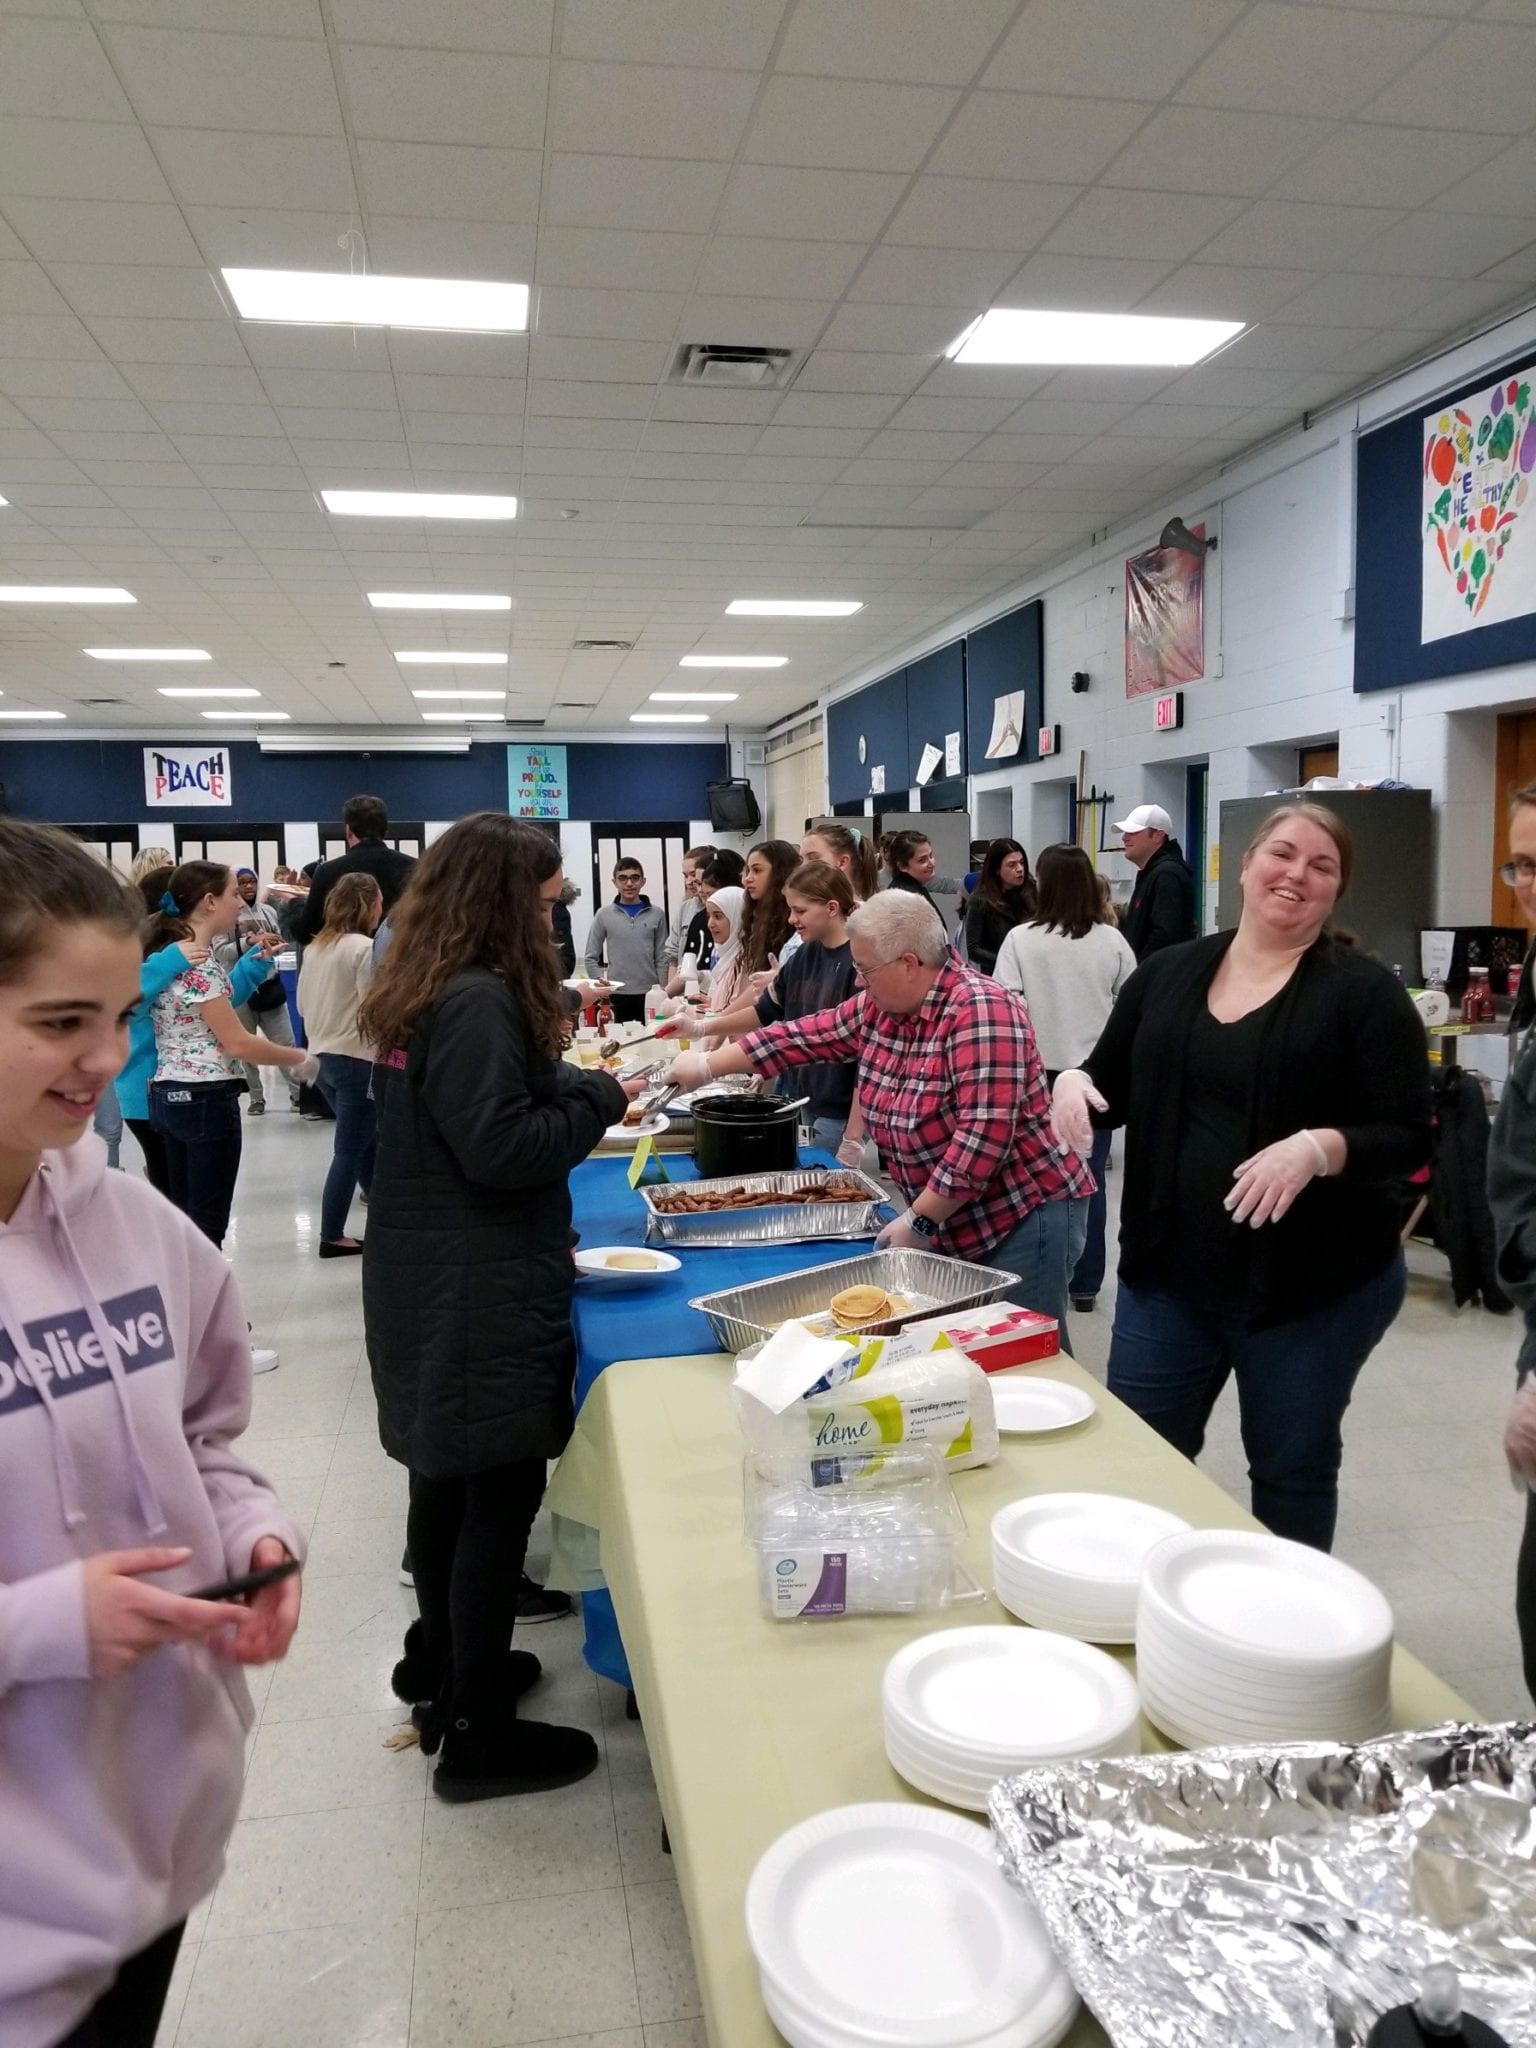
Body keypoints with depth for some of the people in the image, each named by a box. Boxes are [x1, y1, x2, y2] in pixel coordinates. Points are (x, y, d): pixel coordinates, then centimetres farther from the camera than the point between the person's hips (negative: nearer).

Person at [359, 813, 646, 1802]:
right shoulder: (479, 1001, -20)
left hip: (428, 1283, 10)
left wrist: (567, 1084, 7)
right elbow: (500, 1146, -24)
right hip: (478, 1297, -10)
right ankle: (477, 1732, 13)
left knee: (451, 1476, 22)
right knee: (501, 1492, 0)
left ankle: (441, 1657, 41)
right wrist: (598, 1096, -11)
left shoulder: (425, 991, 10)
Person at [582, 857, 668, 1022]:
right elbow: (591, 958, 6)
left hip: (650, 995, 0)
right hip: (617, 996, 0)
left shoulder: (657, 914, 4)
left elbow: (662, 958, 5)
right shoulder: (604, 915, 3)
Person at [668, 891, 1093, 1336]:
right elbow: (803, 1036, 14)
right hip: (952, 1223, 8)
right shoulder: (879, 1007, 3)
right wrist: (707, 1066, 16)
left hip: (1025, 1214, -8)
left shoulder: (980, 1010, -23)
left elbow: (985, 1135, -28)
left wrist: (919, 1221, -23)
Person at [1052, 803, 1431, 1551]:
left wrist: (1318, 1148, -30)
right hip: (1169, 1270, 4)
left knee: (1292, 1471, 14)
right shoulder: (1167, 972, 3)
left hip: (1316, 1283, -3)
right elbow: (1113, 1087, 12)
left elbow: (1409, 1139, -12)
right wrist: (1074, 1080, -10)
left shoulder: (1364, 992, -8)